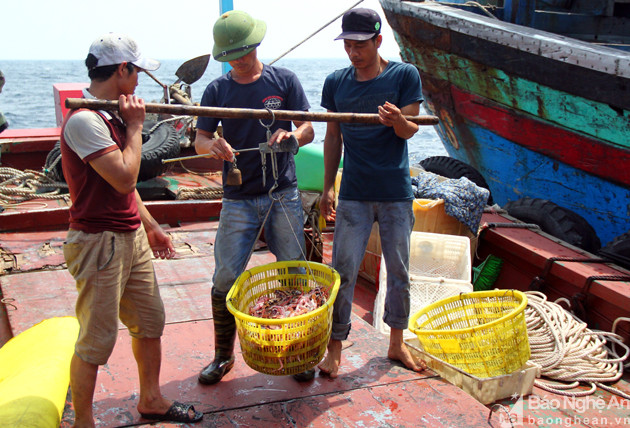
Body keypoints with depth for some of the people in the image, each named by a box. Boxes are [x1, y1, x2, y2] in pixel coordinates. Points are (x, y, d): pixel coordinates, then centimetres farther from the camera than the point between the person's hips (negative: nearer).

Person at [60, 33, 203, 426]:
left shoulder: (111, 115, 12)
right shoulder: (83, 120, -18)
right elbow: (125, 177, -24)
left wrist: (150, 225, 20)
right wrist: (135, 126, -13)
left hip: (132, 237, 9)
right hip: (100, 243, -9)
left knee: (150, 322, 17)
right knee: (97, 341, 2)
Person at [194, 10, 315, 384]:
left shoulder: (284, 80, 3)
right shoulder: (217, 90, 6)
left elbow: (308, 130, 0)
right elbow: (199, 141, 3)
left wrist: (291, 135, -24)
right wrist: (214, 146, -22)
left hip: (283, 195, 0)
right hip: (238, 199, 1)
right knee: (226, 278, -2)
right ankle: (223, 356, 18)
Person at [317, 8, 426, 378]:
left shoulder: (404, 75, -2)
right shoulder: (336, 82, 4)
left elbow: (410, 131, -7)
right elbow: (333, 137, 9)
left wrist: (398, 121, -31)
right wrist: (328, 187, 6)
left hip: (396, 193, 0)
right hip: (354, 194, 1)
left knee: (399, 271, 10)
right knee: (343, 271, -1)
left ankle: (397, 343, 27)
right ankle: (335, 347, 13)